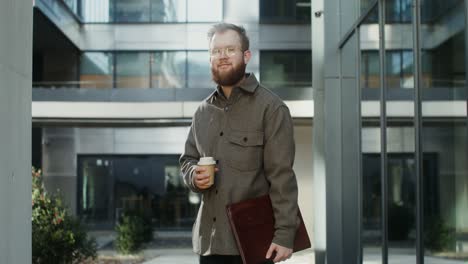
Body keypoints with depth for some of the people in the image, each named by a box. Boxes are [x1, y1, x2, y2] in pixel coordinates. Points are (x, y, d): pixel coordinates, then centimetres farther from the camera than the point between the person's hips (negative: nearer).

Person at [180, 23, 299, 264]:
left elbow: (282, 176, -11)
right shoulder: (203, 111, 13)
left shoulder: (271, 108, -6)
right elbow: (187, 159, 22)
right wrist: (194, 176, -3)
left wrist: (285, 233, -18)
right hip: (210, 239, 6)